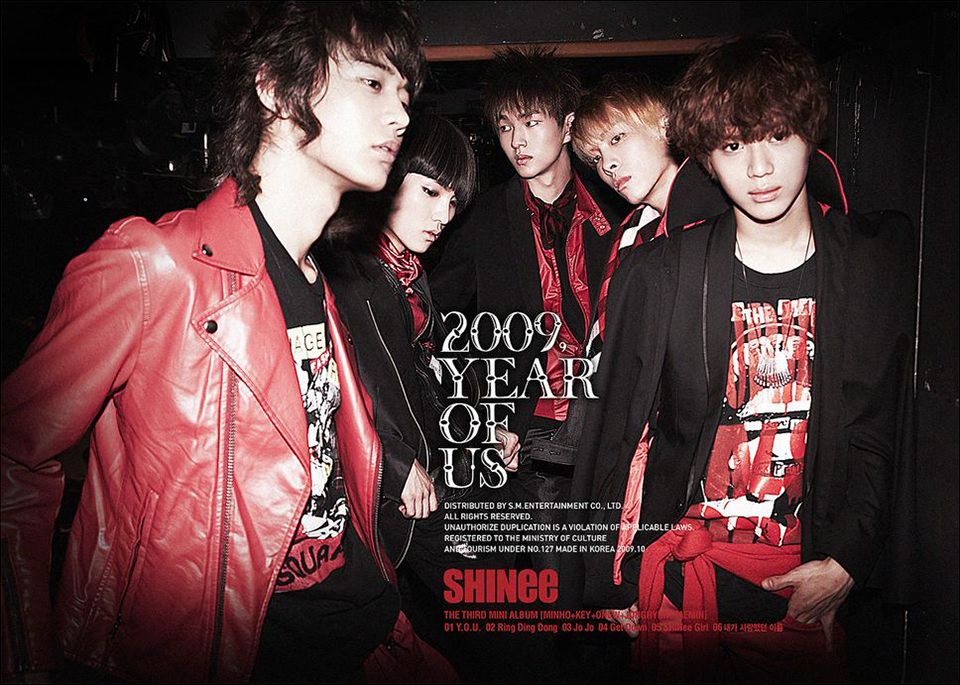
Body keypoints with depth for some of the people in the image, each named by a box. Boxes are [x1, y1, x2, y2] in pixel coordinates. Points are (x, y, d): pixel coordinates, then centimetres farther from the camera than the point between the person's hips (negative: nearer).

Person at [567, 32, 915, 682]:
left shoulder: (880, 259, -3)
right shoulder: (658, 273, -8)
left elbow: (880, 433, 2)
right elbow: (616, 435, -2)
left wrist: (845, 563, -5)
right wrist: (609, 583, 2)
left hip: (809, 579, 1)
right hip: (678, 567, -1)